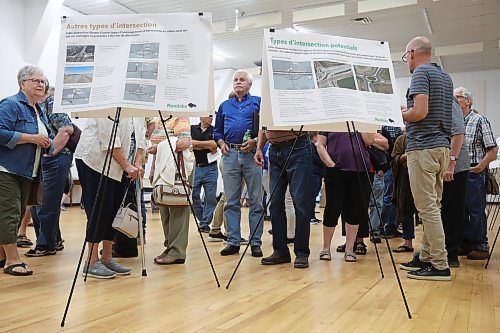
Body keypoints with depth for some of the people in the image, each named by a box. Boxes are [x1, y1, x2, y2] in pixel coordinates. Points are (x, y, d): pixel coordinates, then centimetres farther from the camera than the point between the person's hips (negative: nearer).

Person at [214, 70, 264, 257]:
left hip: (251, 154, -3)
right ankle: (233, 242, 10)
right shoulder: (224, 106, 22)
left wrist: (255, 140, -15)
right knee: (231, 201, 4)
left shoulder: (258, 102, 10)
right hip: (230, 155, 4)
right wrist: (221, 143, 3)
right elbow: (217, 131, 22)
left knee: (255, 200, -2)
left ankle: (255, 243, 4)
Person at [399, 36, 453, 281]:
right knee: (432, 206, 12)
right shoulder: (445, 77, 21)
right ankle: (426, 257, 20)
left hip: (423, 146, -9)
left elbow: (419, 112, -19)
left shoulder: (420, 72, -7)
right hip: (443, 146, 10)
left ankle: (440, 265, -4)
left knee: (427, 208, -7)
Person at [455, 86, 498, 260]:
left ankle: (481, 247, 7)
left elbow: (493, 149, -7)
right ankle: (466, 244, 21)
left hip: (474, 172, -6)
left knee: (476, 210, -2)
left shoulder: (479, 120, -3)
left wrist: (481, 166, -18)